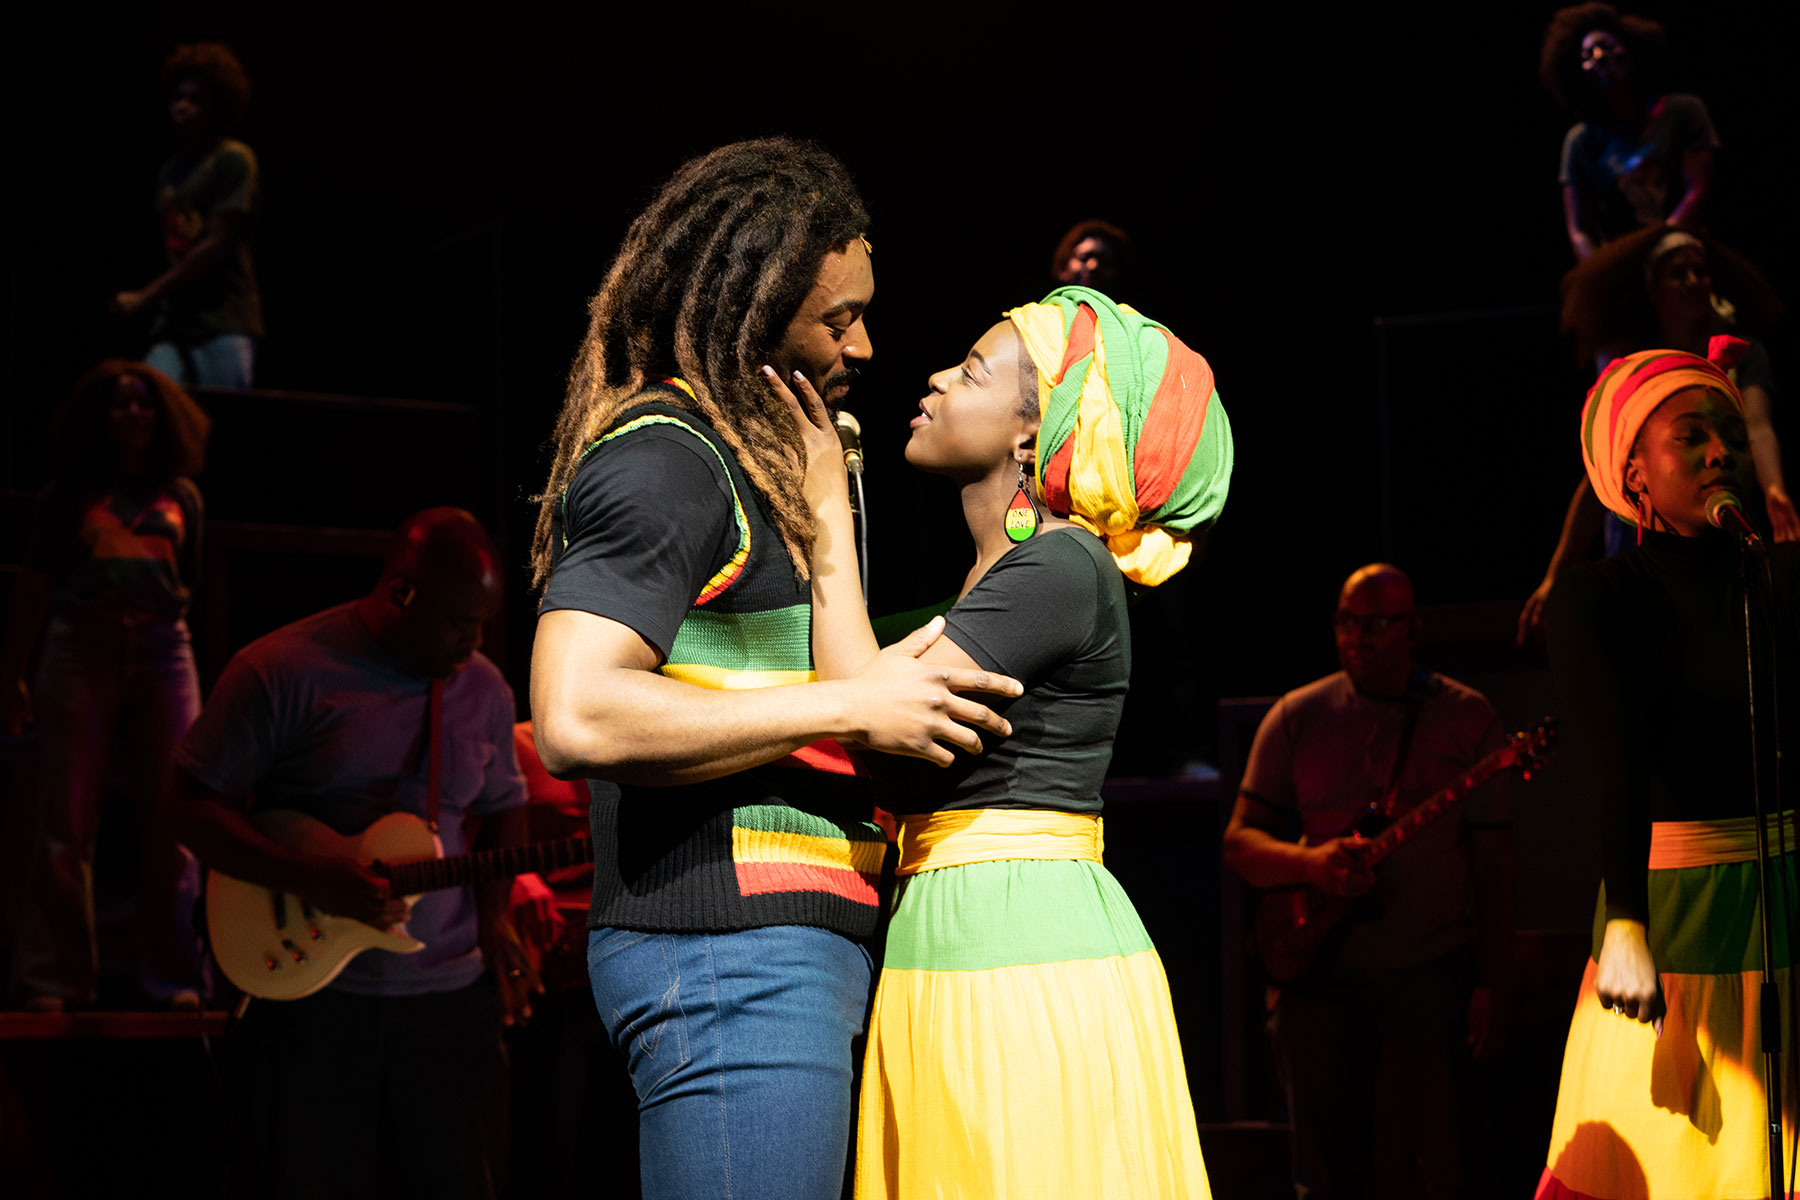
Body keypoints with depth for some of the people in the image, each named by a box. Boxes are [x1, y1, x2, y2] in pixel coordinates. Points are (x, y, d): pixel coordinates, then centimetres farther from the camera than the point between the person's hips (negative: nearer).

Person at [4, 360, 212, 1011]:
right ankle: (54, 978, -2)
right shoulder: (71, 493, 8)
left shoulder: (180, 497, 13)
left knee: (169, 817, -1)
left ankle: (173, 976, 4)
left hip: (162, 655, 2)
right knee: (68, 822, -3)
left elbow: (197, 589, 15)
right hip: (80, 652, -2)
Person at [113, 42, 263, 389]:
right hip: (174, 326, 6)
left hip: (223, 325, -6)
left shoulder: (234, 159, -3)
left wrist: (147, 295, -9)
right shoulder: (170, 171, 18)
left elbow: (216, 246, -10)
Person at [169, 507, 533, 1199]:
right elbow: (192, 805, -8)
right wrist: (309, 878, -21)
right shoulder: (284, 671, -8)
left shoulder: (484, 689, 9)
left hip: (447, 995, 4)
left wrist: (494, 913, 4)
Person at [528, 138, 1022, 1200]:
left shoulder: (755, 462, 22)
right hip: (725, 952, -10)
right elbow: (577, 720, -23)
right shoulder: (660, 458, -10)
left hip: (796, 953, 10)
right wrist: (850, 707, -17)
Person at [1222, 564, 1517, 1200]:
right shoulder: (1297, 716, 8)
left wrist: (1491, 985, -5)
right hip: (1319, 970, 2)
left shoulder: (1467, 717, 3)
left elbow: (1494, 861, 2)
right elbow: (1239, 840, 6)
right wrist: (1310, 863, -15)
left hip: (1429, 976, -2)